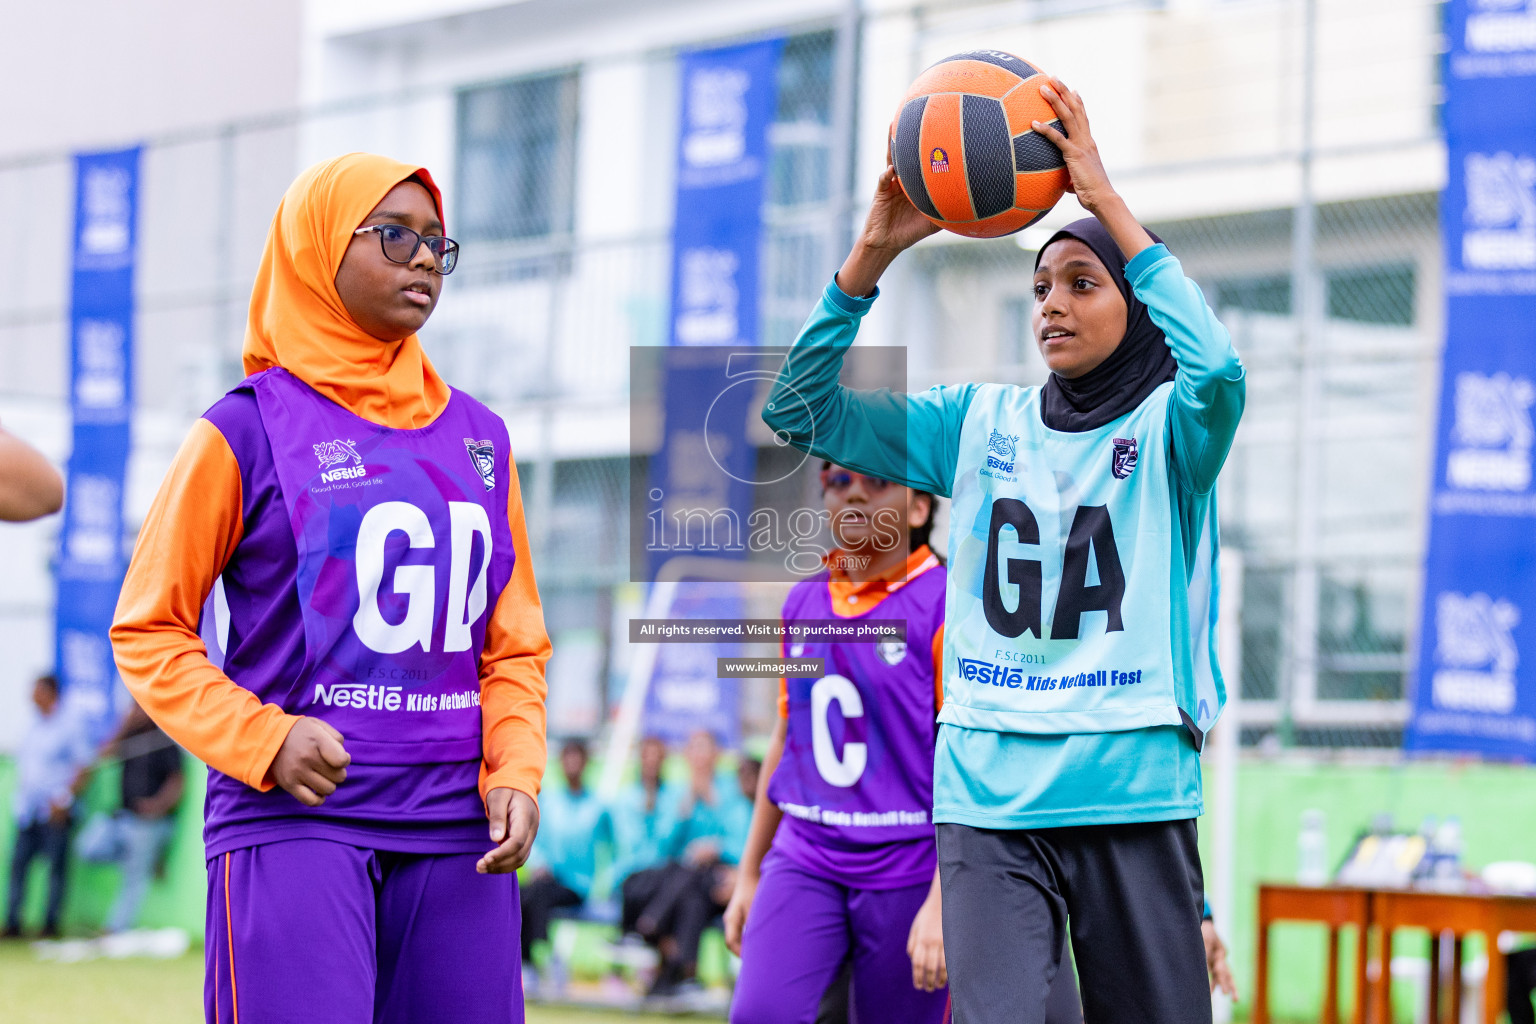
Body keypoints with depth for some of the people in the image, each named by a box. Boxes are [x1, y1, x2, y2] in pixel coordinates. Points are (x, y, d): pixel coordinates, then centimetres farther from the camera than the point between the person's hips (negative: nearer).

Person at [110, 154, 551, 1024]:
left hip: (455, 828, 5)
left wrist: (516, 771, 1)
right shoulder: (248, 431, 0)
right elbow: (149, 631, 1)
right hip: (293, 819, -5)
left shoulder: (480, 437, 14)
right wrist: (263, 741, -12)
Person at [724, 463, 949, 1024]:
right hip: (804, 859, 5)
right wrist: (749, 872, 21)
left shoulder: (945, 604, -7)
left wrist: (941, 900, -18)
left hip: (907, 867, -5)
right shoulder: (804, 600, 12)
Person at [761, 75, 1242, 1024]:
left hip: (1133, 797, -2)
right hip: (989, 795, 2)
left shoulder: (1170, 430, 3)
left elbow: (1219, 370, -22)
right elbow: (800, 405, 8)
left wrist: (1105, 199, -20)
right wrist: (874, 252, -6)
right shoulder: (982, 425, 12)